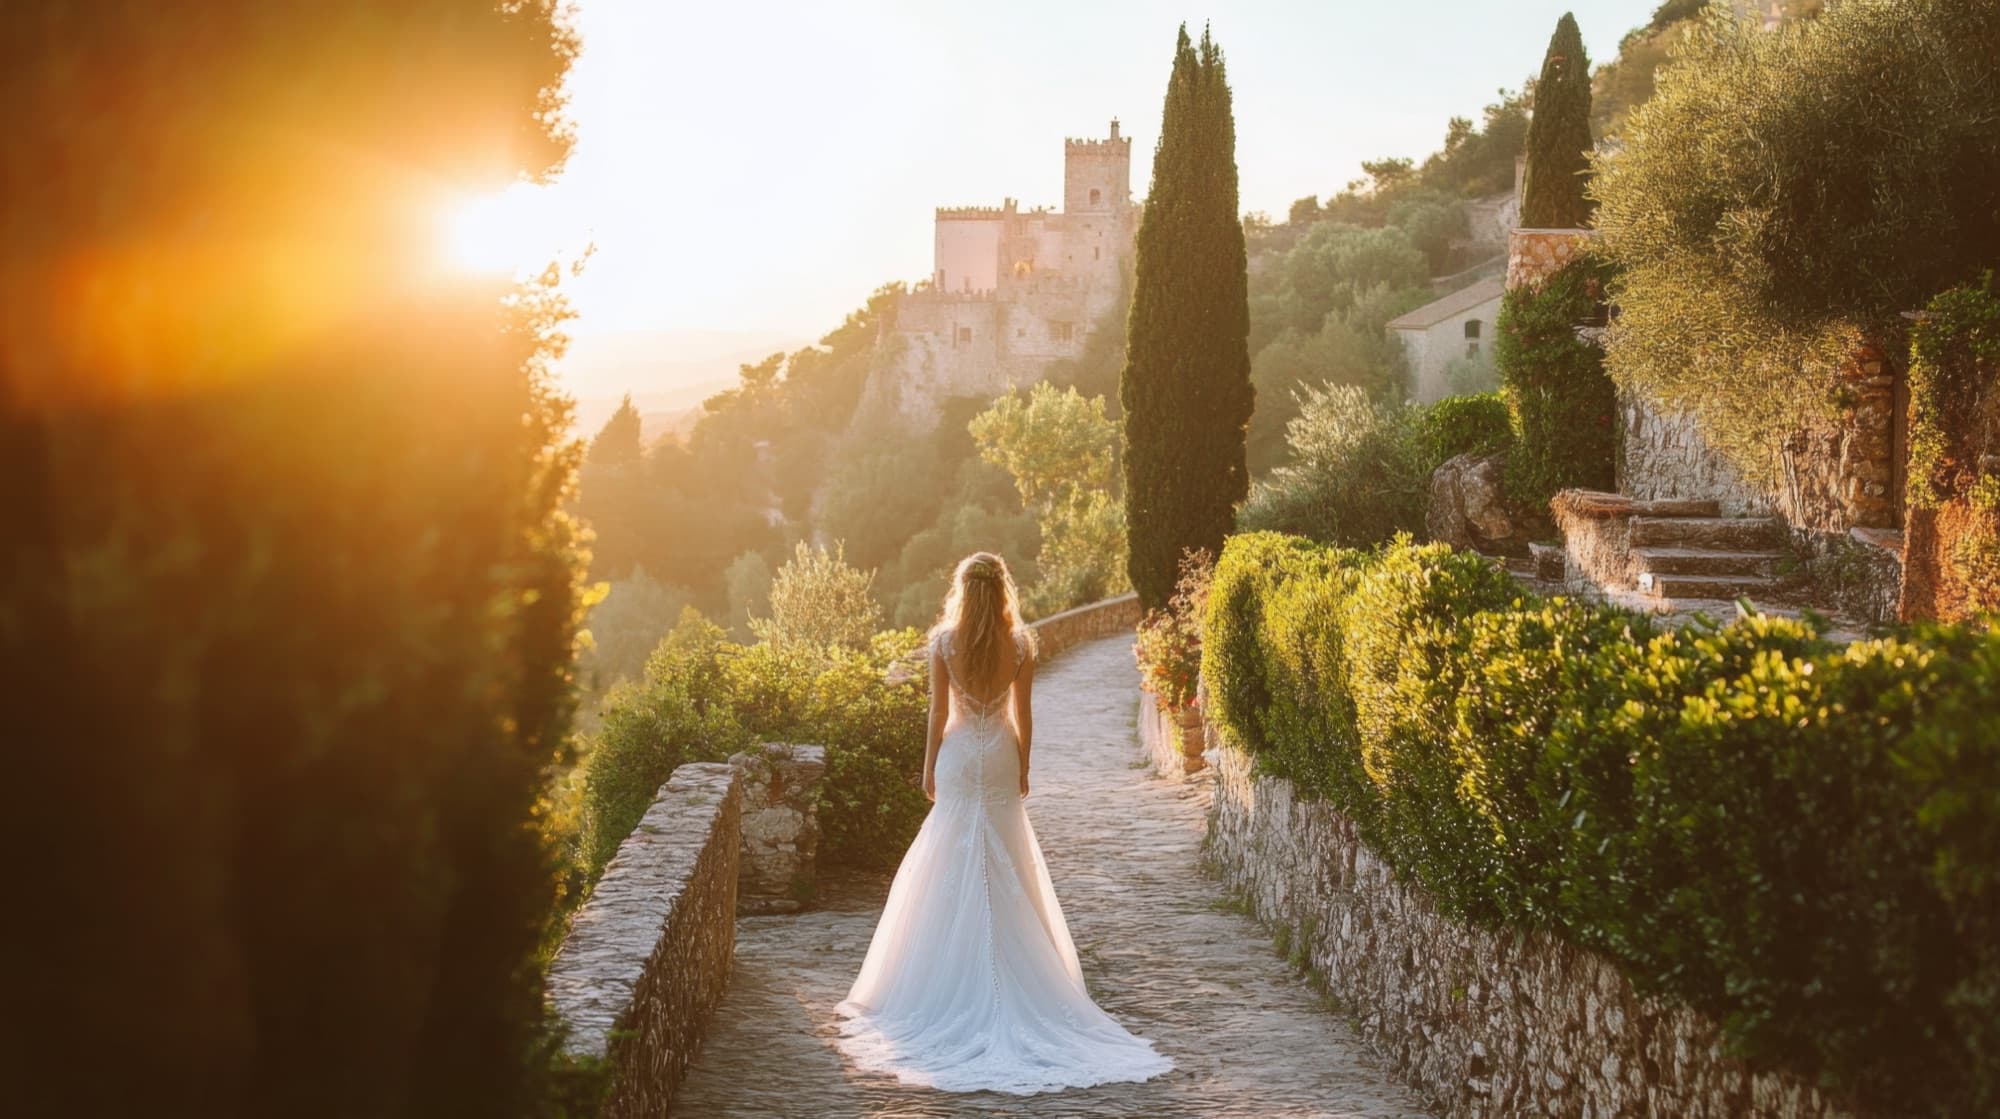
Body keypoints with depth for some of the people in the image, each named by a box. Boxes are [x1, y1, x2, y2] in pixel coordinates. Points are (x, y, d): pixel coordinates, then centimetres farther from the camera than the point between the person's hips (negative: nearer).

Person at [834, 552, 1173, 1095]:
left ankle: (955, 976, 9)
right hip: (1001, 758, 1)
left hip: (958, 757, -1)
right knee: (1005, 868, 9)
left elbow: (938, 712, -6)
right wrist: (1023, 768, 11)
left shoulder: (944, 641, -8)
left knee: (953, 870, 6)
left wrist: (928, 768, 4)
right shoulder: (1020, 643, -4)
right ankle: (1011, 968, 12)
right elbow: (1023, 715, 0)